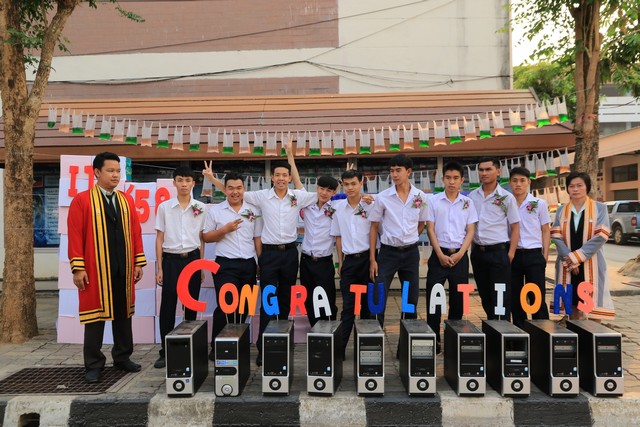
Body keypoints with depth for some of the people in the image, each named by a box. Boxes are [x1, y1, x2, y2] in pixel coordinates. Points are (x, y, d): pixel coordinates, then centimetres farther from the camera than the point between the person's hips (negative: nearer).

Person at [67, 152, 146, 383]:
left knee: (123, 314, 11)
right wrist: (78, 268, -11)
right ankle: (94, 364, 15)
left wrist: (138, 262, 7)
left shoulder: (127, 200, 10)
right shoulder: (82, 200, -3)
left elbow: (135, 232, 11)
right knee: (96, 314, 4)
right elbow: (75, 236, -6)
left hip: (123, 269, 4)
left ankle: (122, 357, 25)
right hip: (95, 269, -4)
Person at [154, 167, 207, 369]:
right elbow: (159, 239, 4)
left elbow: (202, 239, 9)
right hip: (171, 260, -1)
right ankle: (165, 351, 10)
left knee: (191, 305, 7)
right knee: (168, 305, 0)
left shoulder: (201, 208, 3)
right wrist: (159, 268, 0)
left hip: (192, 259, 1)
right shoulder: (164, 207, 2)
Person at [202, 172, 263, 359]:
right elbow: (206, 237, 4)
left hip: (248, 265, 3)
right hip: (226, 265, -3)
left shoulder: (254, 211, 9)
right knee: (225, 307, -7)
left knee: (243, 308, 8)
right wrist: (225, 229, -12)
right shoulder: (215, 211, 3)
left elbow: (258, 239, 11)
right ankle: (217, 347, 7)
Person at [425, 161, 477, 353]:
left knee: (458, 298, 6)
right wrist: (441, 254, -9)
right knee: (433, 296, -4)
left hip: (459, 255, 2)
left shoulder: (467, 203, 6)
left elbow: (470, 231, 5)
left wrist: (460, 254, -8)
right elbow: (430, 229, -1)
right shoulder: (434, 201, 2)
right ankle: (434, 339, 5)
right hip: (439, 254, -1)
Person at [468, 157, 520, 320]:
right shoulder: (472, 197, 7)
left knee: (501, 296, -1)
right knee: (484, 295, 14)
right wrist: (472, 247, 7)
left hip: (499, 252, -4)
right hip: (478, 252, 4)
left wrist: (511, 254, -9)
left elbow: (515, 227, -3)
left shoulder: (506, 197, -3)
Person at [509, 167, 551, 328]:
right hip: (512, 254, 2)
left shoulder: (539, 204, 3)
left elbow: (545, 231, 6)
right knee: (514, 297, 7)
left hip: (533, 254, -2)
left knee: (537, 297, -1)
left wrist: (545, 254, -1)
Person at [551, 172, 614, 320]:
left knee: (593, 305, -2)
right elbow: (556, 236, 0)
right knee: (572, 304, 7)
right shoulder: (562, 211, 9)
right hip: (567, 266, 3)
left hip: (591, 265, -2)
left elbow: (601, 236, -10)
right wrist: (569, 259, -13)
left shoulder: (599, 208, 1)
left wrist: (576, 256, -14)